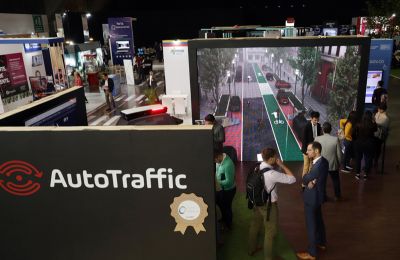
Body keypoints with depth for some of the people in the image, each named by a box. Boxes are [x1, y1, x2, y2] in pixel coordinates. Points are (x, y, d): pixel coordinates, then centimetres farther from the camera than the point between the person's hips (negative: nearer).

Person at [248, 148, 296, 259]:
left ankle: (252, 249, 45)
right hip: (269, 205, -8)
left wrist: (276, 165, 0)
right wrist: (282, 165, -18)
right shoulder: (272, 174, -30)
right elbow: (292, 179, -24)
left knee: (255, 226, 25)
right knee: (271, 232, 11)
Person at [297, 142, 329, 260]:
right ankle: (321, 243, 45)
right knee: (318, 220, 25)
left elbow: (305, 179, -21)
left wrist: (308, 180, -4)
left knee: (311, 224, 4)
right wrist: (311, 181, -17)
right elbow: (311, 177, 0)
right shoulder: (322, 161, 0)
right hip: (317, 195, 10)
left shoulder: (319, 165, -31)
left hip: (312, 198, -10)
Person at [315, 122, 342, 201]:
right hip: (333, 164, 0)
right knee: (336, 180, 23)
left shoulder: (317, 139, -18)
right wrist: (339, 163, 7)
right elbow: (339, 153, -11)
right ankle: (337, 196, 36)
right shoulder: (336, 139, -19)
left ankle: (323, 196, 32)